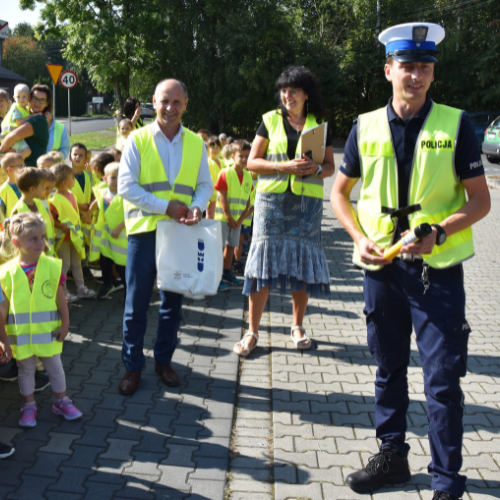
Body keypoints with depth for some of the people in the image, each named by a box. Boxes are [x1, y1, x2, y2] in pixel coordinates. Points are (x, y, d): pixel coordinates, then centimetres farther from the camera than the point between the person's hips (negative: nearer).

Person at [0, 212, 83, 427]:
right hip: (20, 333, 0)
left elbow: (60, 299, -2)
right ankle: (29, 405, 30)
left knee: (54, 367, 13)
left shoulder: (52, 266, -7)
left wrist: (65, 324, -4)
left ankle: (61, 401, 30)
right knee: (26, 369, 14)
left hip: (48, 330, 0)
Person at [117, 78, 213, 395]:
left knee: (173, 301, 11)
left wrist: (197, 207, -14)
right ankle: (133, 366, 15)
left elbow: (205, 185, 8)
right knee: (137, 303, 2)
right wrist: (165, 207, -16)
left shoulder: (196, 143, 8)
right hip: (145, 230, -3)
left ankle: (164, 360, 27)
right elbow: (126, 186, -8)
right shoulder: (138, 139, -2)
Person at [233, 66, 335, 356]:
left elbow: (331, 166, 12)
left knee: (303, 261, 4)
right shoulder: (271, 120, 6)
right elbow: (252, 162, 0)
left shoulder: (319, 124, 11)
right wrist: (285, 167, -14)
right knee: (263, 260, -5)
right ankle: (253, 331, 4)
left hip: (307, 202, 2)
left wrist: (317, 169, -11)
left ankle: (298, 326, 21)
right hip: (272, 200, -1)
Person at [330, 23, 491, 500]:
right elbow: (340, 193, 13)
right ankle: (391, 455, 32)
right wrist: (360, 238, -3)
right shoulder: (365, 127, 3)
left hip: (438, 268, -3)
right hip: (381, 265, 3)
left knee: (442, 378, 0)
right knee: (388, 370, 15)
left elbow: (480, 200, -3)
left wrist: (437, 232, -20)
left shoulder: (455, 125, -4)